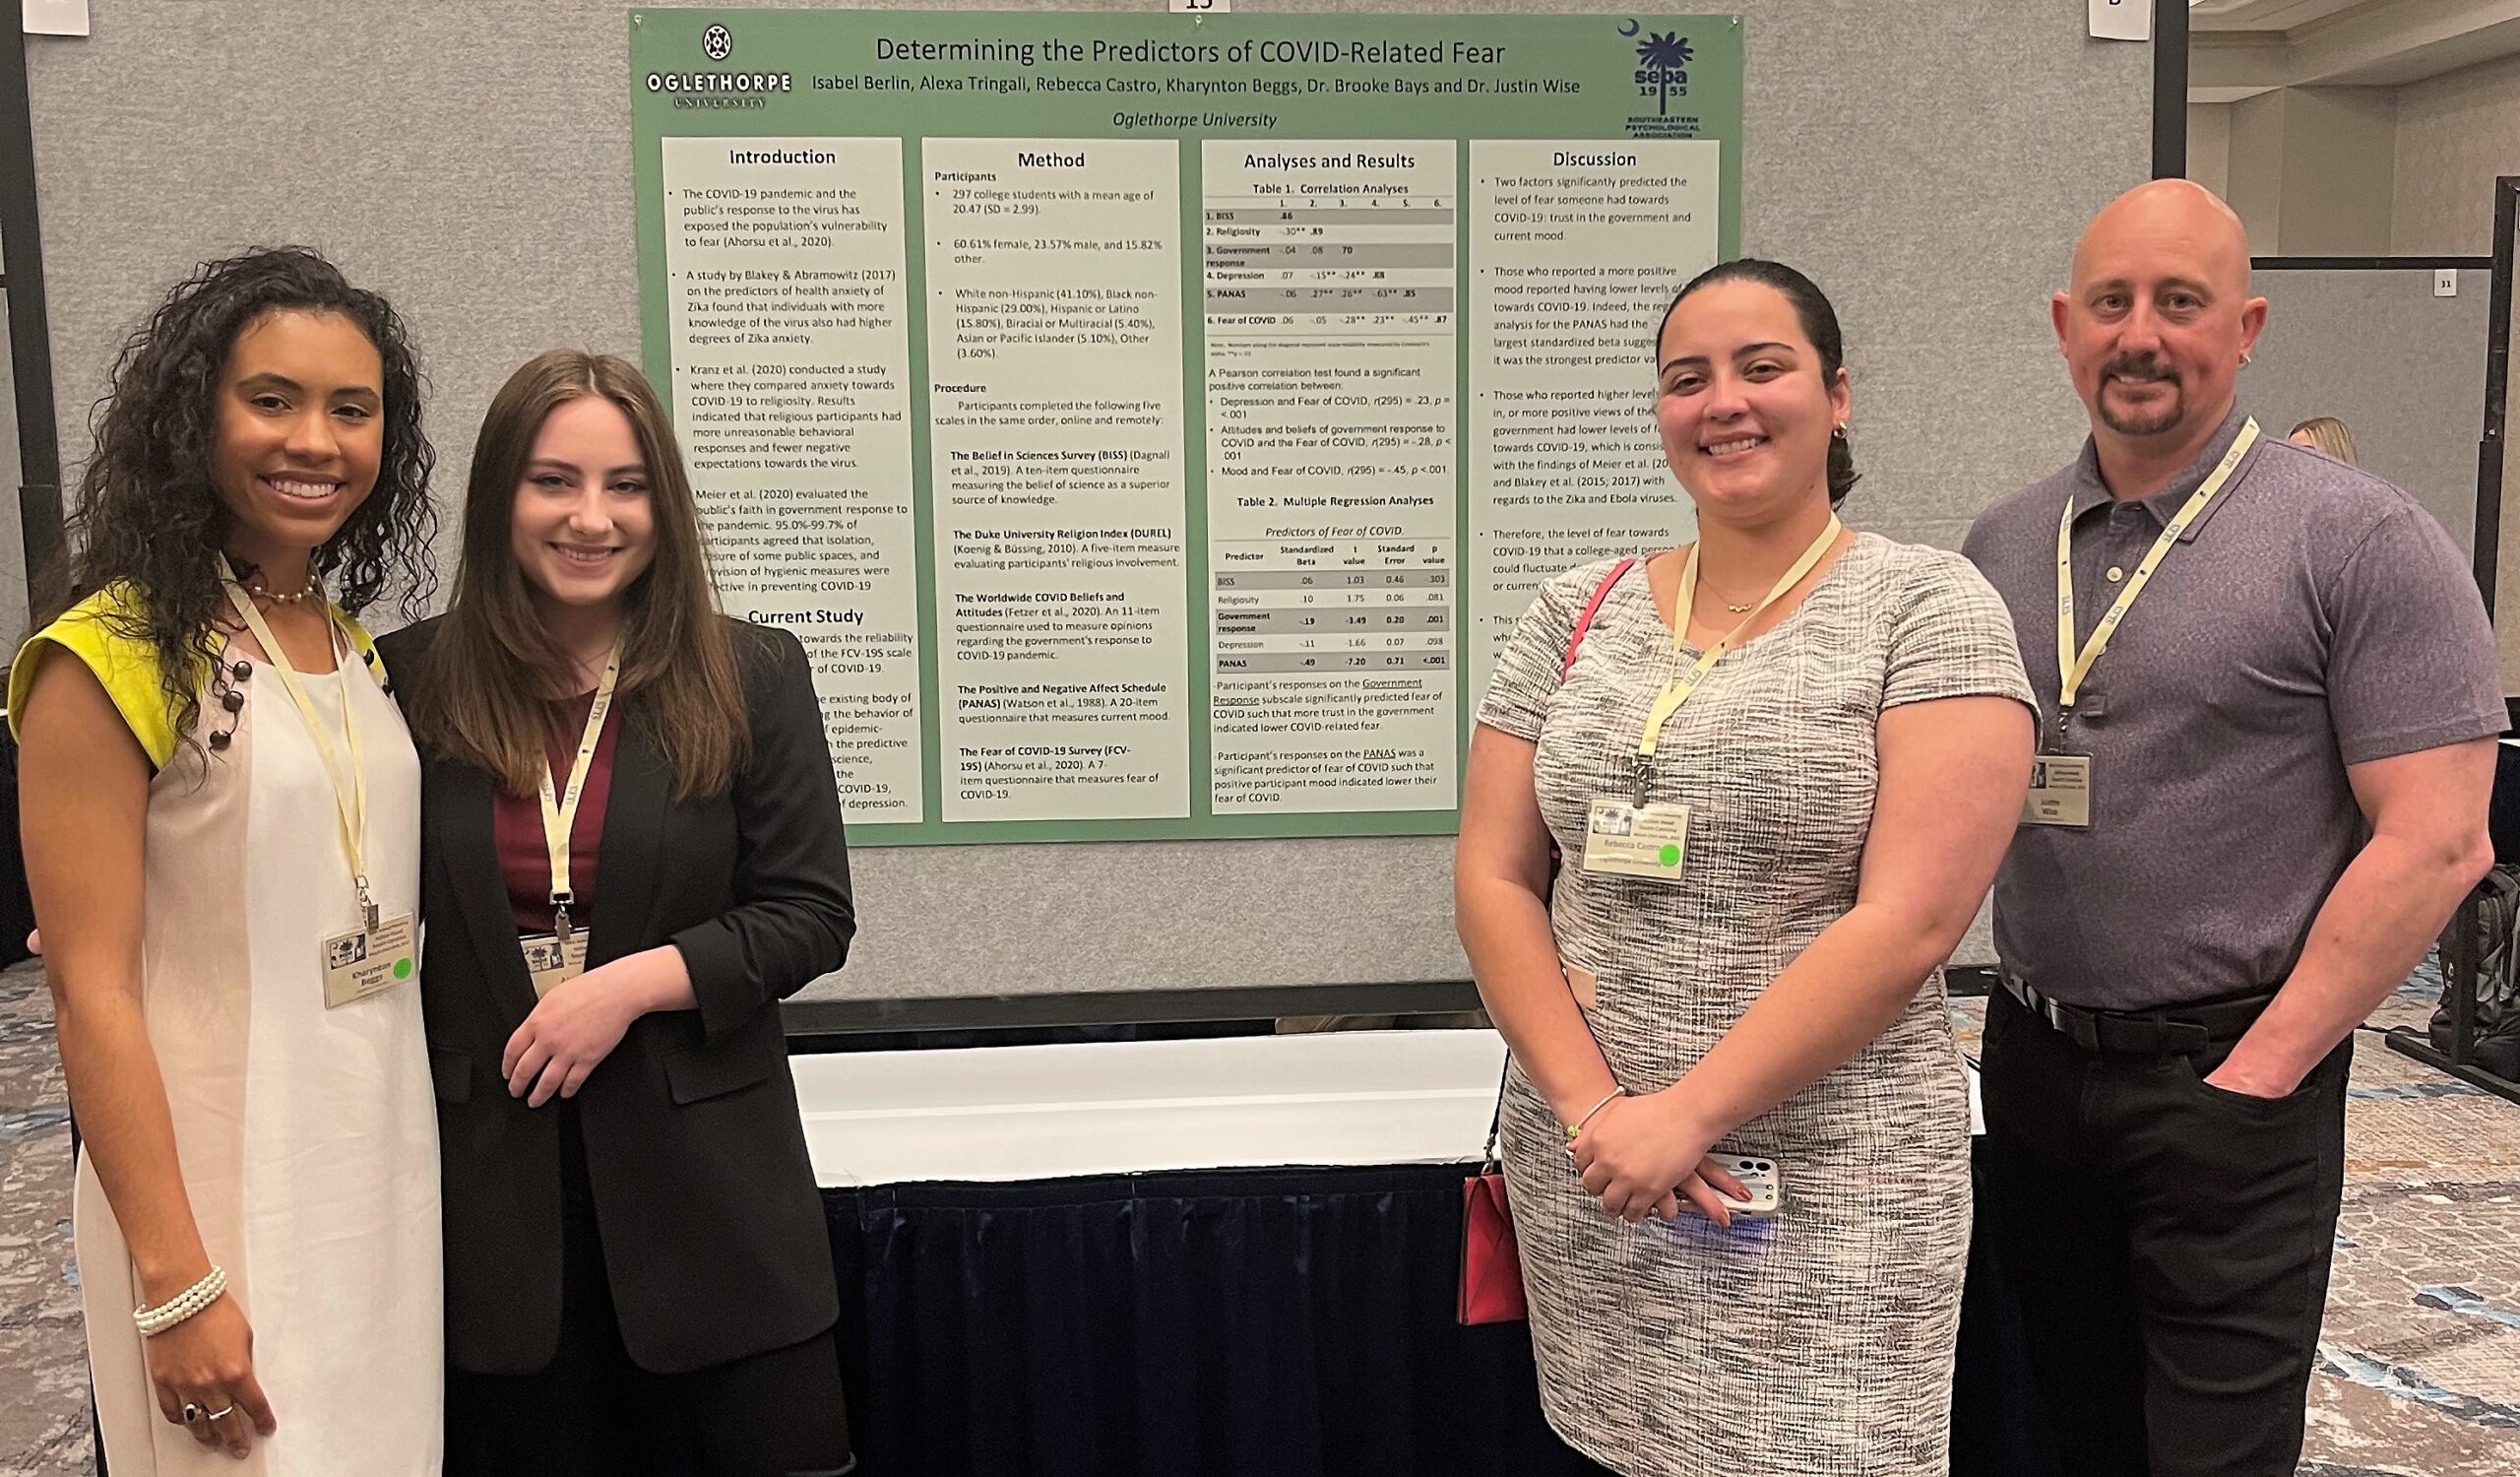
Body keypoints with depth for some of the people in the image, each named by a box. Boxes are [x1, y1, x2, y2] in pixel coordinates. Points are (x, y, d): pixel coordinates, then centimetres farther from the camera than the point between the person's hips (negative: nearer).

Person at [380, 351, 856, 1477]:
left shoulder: (750, 678, -4)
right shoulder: (417, 681, 0)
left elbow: (811, 916, -4)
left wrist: (634, 983, -16)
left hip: (704, 1167, -1)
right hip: (495, 1178, 1)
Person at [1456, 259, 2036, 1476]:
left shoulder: (1927, 610, -5)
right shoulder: (1577, 614, 6)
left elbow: (1910, 923, -14)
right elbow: (1491, 879, 3)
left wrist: (1688, 1115, -16)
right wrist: (1591, 1106, -9)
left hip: (1823, 1189, -3)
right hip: (1587, 1179, 4)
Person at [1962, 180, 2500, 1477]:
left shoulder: (2359, 540, -9)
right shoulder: (2001, 544, 7)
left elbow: (2435, 841, -13)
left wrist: (2258, 1071, -14)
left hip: (2226, 1078, -4)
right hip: (2030, 1063, 5)